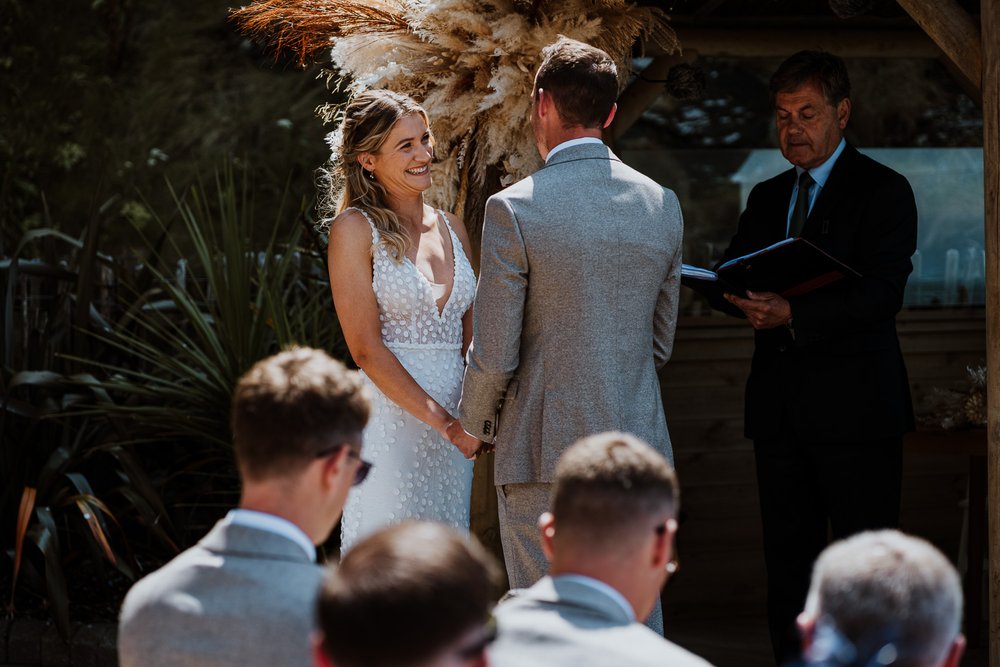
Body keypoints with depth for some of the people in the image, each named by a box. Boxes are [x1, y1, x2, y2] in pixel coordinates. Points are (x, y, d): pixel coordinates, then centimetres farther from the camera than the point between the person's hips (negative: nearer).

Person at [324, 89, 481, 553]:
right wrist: (442, 420, -16)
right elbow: (366, 349, -12)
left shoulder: (451, 228, 13)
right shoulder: (356, 228, -6)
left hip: (454, 422, 6)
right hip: (389, 421, -6)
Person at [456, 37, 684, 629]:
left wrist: (476, 423, 10)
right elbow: (661, 343, 13)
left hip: (546, 450, -5)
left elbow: (495, 354, -9)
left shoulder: (516, 209, -11)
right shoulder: (662, 206, 5)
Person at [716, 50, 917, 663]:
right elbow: (734, 280, 13)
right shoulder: (767, 198, 18)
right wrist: (741, 295, -11)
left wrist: (792, 314, -26)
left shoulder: (883, 191, -2)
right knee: (788, 561, 9)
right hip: (780, 406, 6)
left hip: (854, 406, -6)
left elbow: (881, 295, -14)